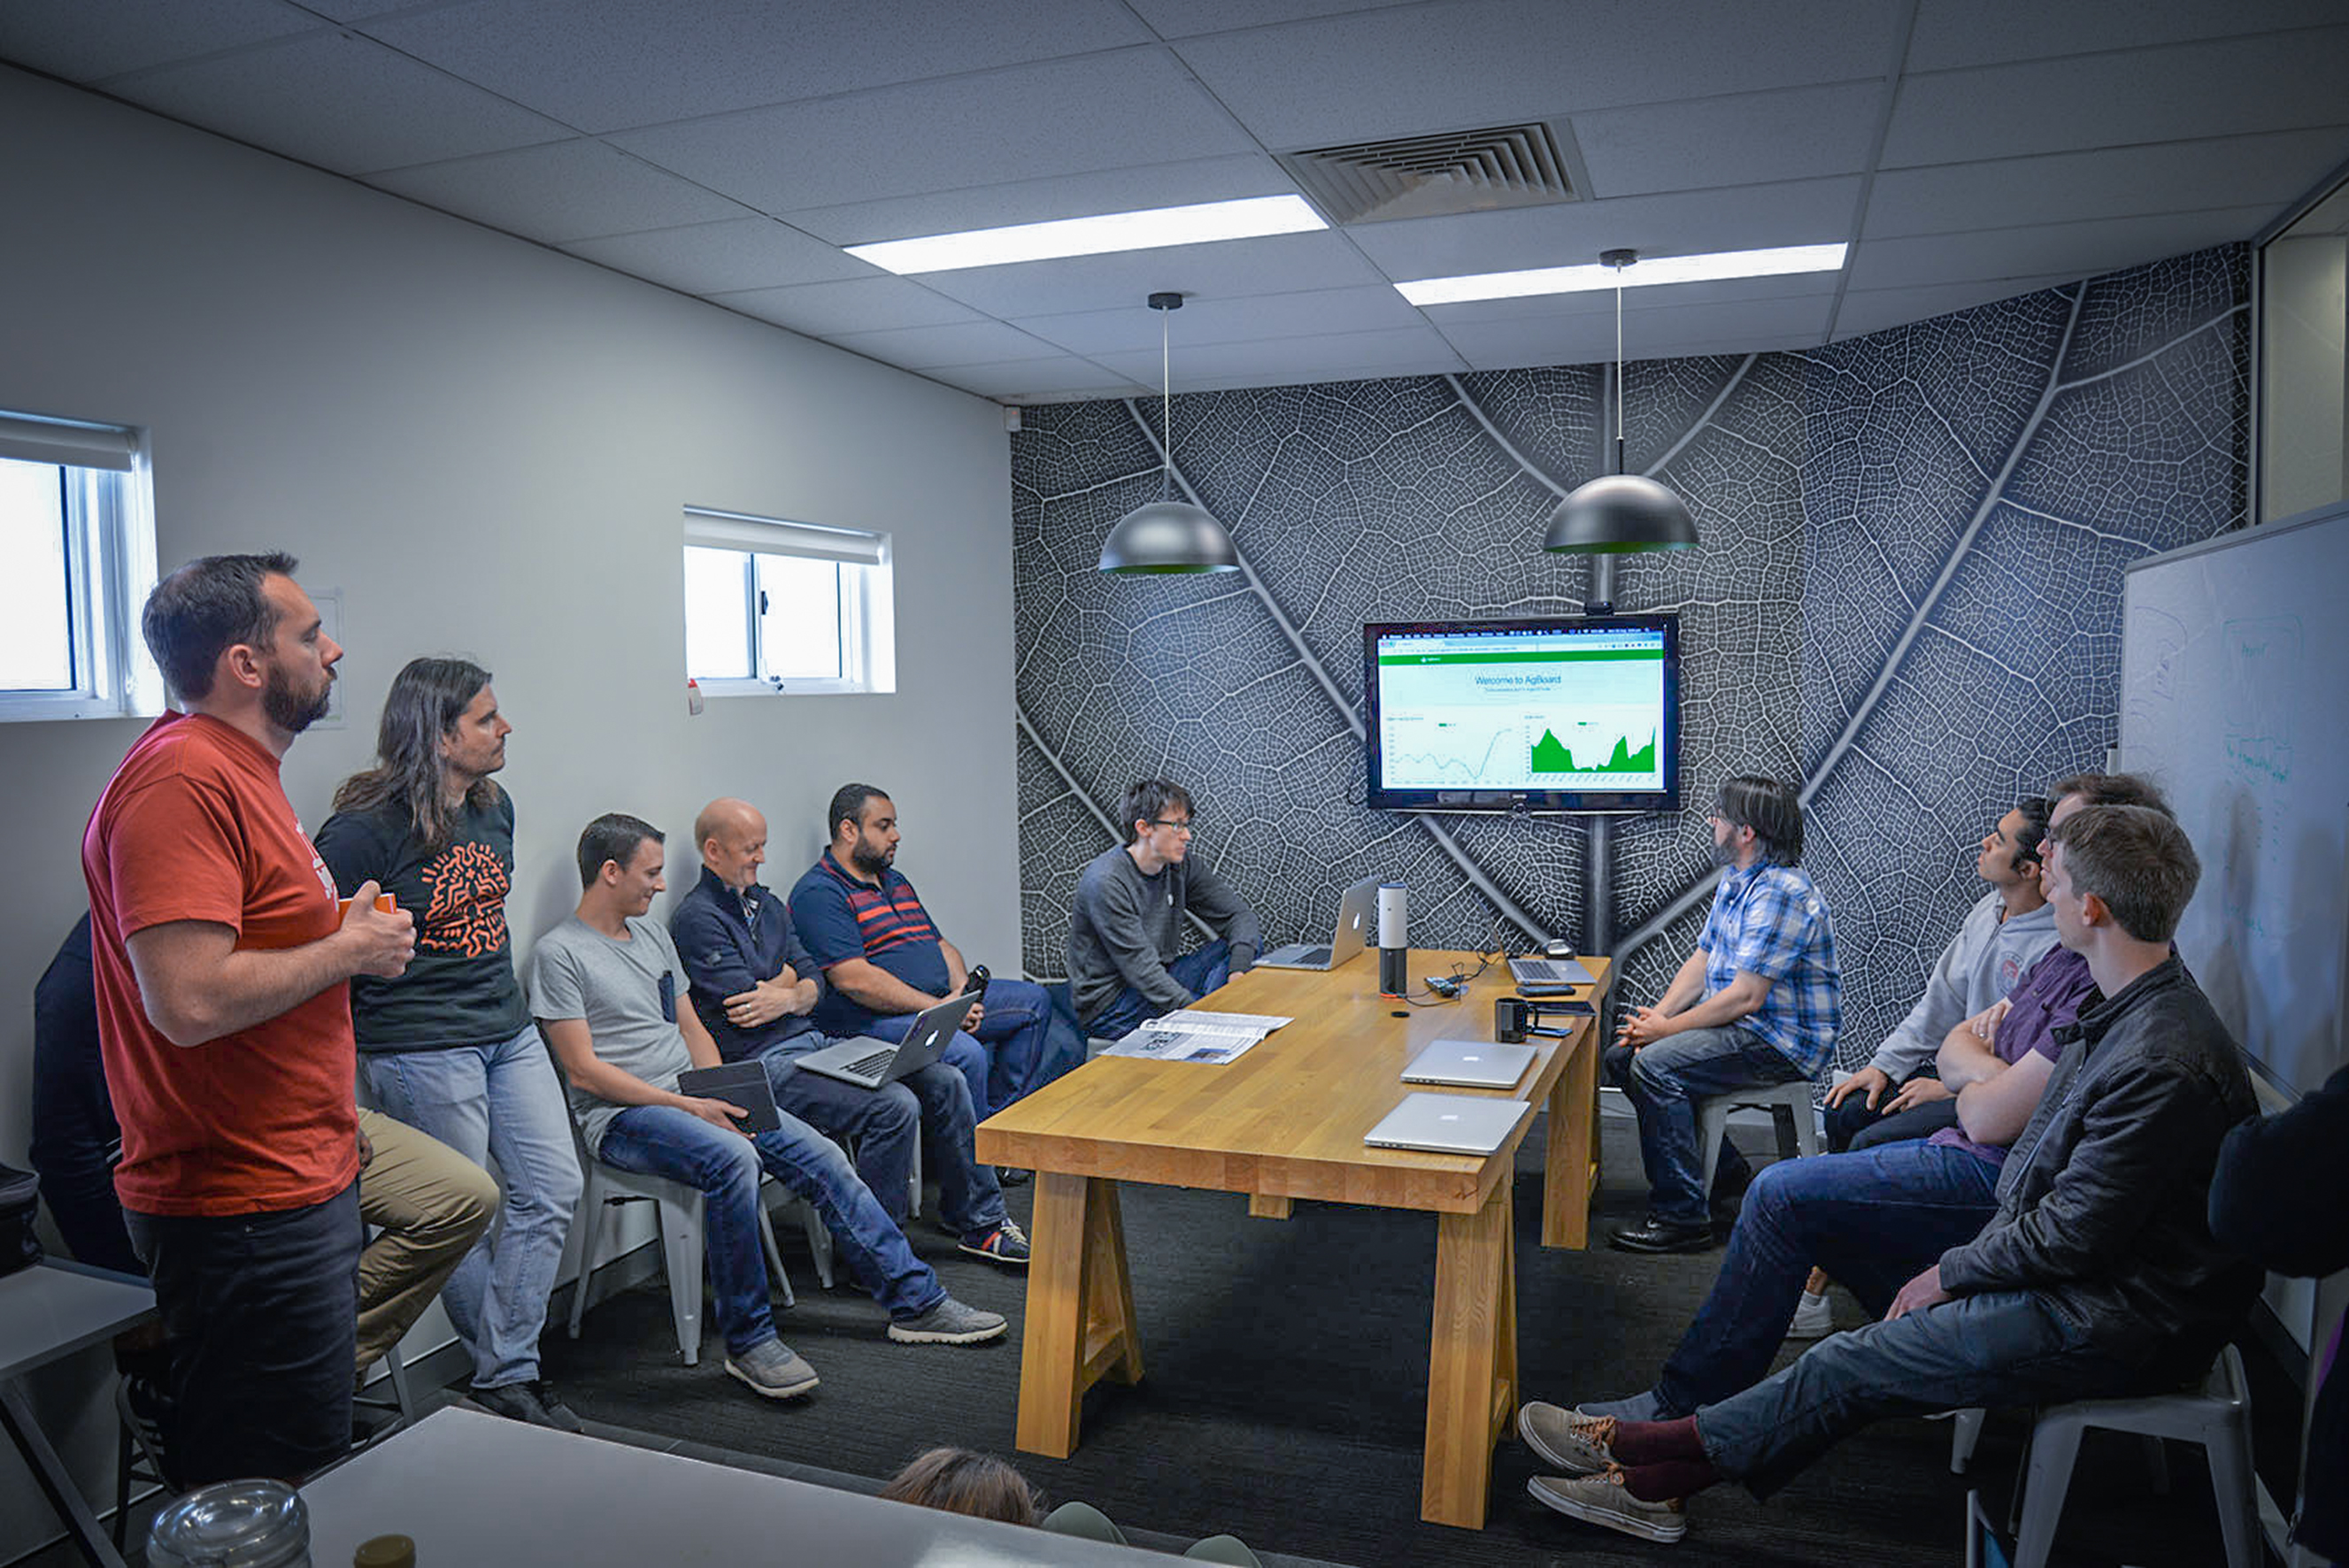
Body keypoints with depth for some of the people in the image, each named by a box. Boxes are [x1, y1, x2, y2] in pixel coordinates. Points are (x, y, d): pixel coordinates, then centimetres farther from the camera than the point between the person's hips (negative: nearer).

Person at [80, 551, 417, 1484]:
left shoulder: (240, 770, 14)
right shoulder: (182, 778, -20)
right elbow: (189, 1002, -29)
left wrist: (347, 934, 8)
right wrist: (348, 950, -15)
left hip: (299, 1176, 10)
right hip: (247, 1208, -10)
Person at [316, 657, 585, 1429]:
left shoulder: (494, 806, 8)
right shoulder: (367, 828, -15)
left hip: (508, 1031, 8)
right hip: (420, 1049, -7)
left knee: (553, 1190, 4)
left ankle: (506, 1371, 15)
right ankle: (506, 1381, 20)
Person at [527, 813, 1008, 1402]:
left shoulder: (653, 935, 18)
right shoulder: (559, 953, -7)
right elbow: (584, 1071, -13)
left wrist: (720, 1092, 1)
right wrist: (687, 1106, -18)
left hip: (694, 1096, 8)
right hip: (623, 1116, -7)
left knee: (820, 1155, -7)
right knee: (732, 1158, -35)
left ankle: (916, 1302, 0)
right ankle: (748, 1342, -22)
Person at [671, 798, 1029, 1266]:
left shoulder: (768, 905, 19)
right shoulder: (696, 919, -8)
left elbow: (813, 984, 14)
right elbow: (745, 1009, -14)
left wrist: (788, 997, -9)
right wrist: (788, 978, 5)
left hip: (815, 1041, 9)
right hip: (766, 1064, -9)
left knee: (946, 1081, -4)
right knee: (896, 1105, -28)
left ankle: (979, 1222, 7)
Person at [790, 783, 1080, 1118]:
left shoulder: (896, 882, 24)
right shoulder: (818, 894, -7)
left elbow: (942, 946, 21)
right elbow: (854, 980, -18)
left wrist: (962, 992, -1)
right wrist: (937, 1008, -19)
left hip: (941, 1000, 9)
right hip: (878, 1019, -9)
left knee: (1034, 1000, -3)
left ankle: (999, 1113, -3)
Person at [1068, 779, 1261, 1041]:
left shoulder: (1180, 865, 0)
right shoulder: (1105, 882, -22)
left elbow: (1240, 915, -1)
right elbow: (1141, 968, -25)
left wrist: (1238, 973, -20)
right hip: (1110, 1004, -8)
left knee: (1249, 942, -9)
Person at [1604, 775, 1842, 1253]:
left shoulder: (1781, 894, -22)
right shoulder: (1736, 882, 12)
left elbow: (1746, 997, -25)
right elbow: (1702, 959, 13)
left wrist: (1669, 1028, -17)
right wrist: (1656, 1016, -2)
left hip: (1784, 1040, -11)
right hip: (1738, 1023, 11)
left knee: (1656, 1067, -26)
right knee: (1622, 1057, 5)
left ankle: (1682, 1217, -18)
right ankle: (1725, 1169, 18)